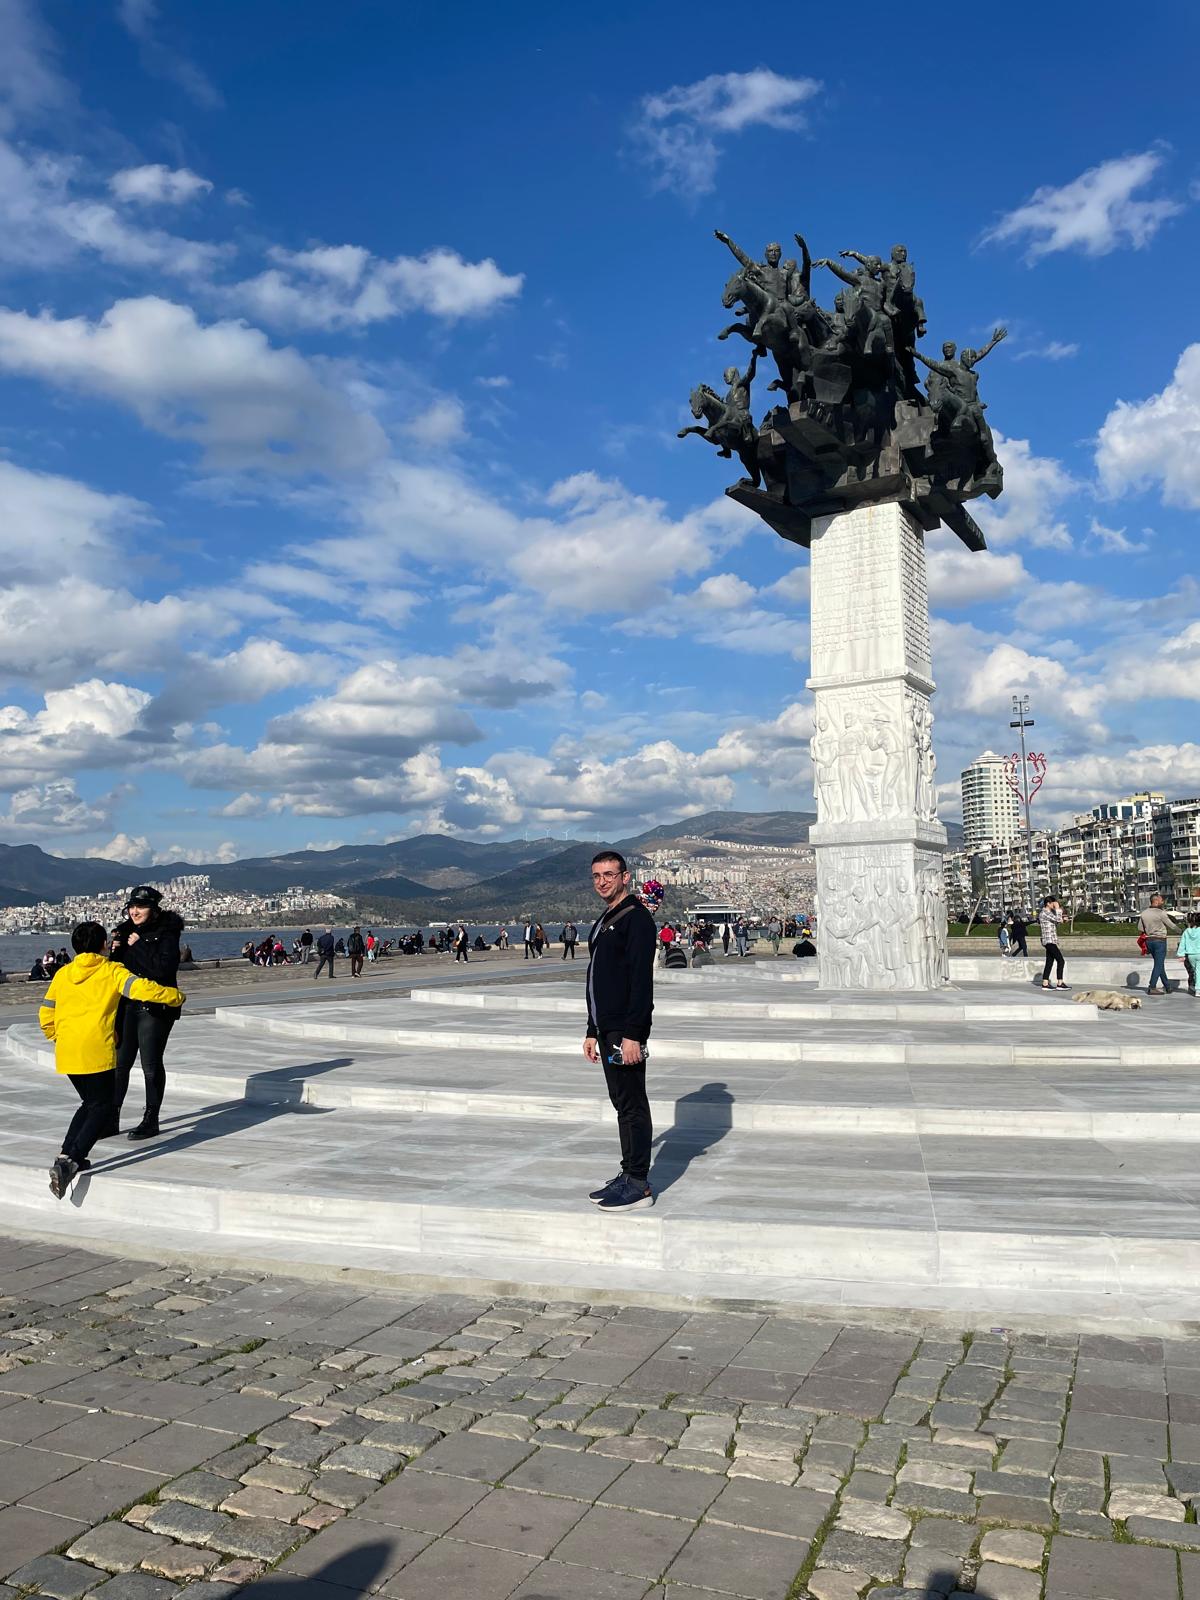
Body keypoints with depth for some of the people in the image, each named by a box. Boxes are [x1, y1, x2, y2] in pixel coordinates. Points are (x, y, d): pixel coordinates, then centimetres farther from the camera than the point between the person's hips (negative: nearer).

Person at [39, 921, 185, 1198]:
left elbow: (46, 1015, 17)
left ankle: (67, 1155, 10)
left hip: (66, 1052, 6)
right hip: (97, 1052, -6)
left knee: (90, 1103, 22)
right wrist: (176, 997, 2)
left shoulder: (62, 973, 14)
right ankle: (72, 1160, -13)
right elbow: (142, 988, -12)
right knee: (102, 1107, 3)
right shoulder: (111, 971, 0)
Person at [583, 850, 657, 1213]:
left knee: (633, 1105, -4)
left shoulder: (636, 918, -12)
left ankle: (639, 1184, 2)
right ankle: (628, 1175, 21)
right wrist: (593, 1031, 21)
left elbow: (641, 981, -19)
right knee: (622, 1103, 14)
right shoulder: (602, 922, 18)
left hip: (626, 1031, -9)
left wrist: (632, 1035, -23)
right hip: (607, 1029, 9)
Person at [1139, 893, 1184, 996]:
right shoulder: (1161, 913, -14)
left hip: (1149, 940, 6)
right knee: (1158, 965, -2)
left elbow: (1140, 928, 9)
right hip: (1160, 940, -6)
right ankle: (1151, 988, -5)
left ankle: (1166, 987, 22)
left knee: (1160, 964, 15)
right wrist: (1180, 930, 13)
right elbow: (1171, 926, -4)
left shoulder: (1144, 913, 4)